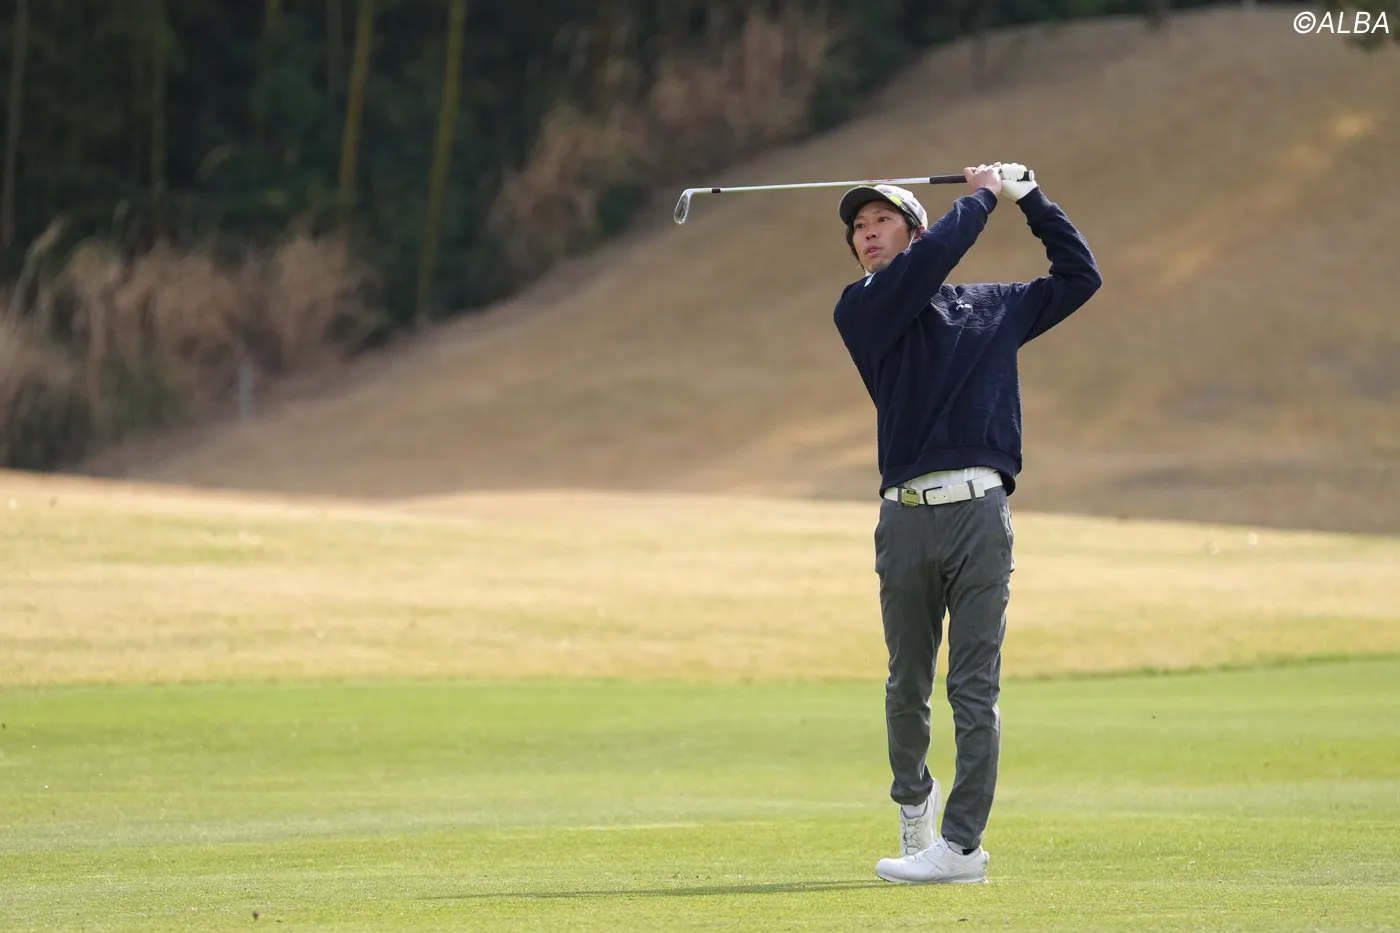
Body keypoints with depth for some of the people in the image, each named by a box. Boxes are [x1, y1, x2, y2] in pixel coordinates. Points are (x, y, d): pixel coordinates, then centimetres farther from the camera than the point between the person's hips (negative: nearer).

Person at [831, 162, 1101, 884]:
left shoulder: (994, 307, 18)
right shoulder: (862, 309, 8)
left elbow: (1079, 277, 27)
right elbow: (928, 261, -9)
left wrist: (1031, 199, 22)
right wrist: (981, 198, 5)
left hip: (978, 508, 0)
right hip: (905, 517, 0)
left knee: (974, 689, -5)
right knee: (908, 687, 8)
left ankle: (962, 844, -6)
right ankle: (913, 800, 34)